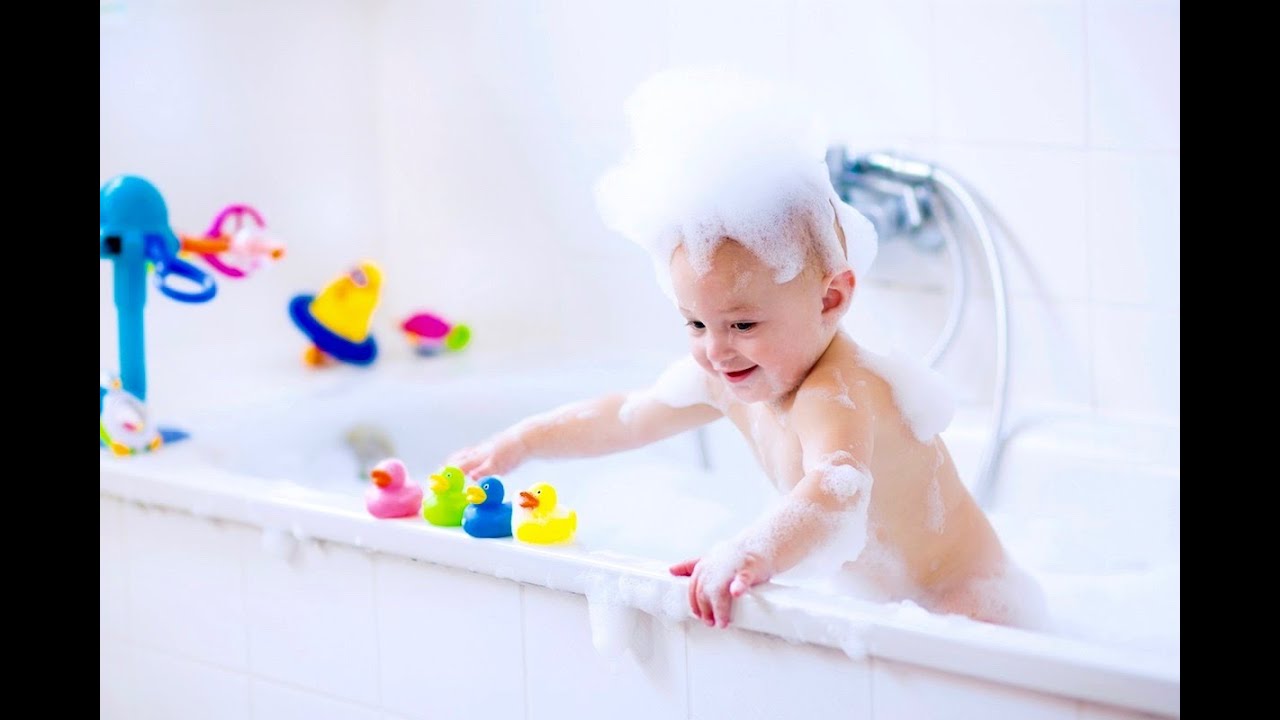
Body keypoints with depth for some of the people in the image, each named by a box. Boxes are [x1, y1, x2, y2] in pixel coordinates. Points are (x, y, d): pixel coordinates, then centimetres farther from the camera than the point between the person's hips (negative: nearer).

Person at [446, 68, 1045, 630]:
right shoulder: (723, 378, -3)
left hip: (971, 619, -13)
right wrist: (519, 442, 15)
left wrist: (753, 551, -70)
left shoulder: (837, 397, -33)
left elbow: (837, 493, -53)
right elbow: (625, 418, 16)